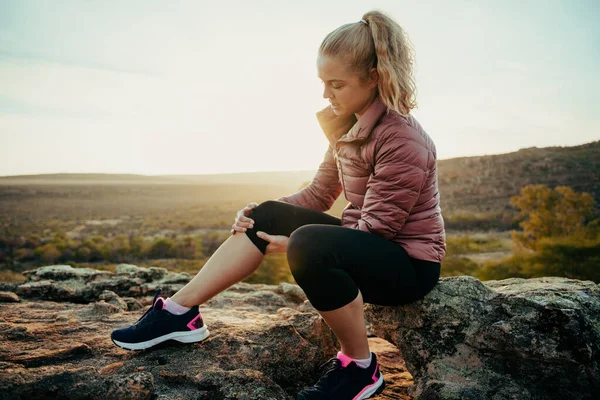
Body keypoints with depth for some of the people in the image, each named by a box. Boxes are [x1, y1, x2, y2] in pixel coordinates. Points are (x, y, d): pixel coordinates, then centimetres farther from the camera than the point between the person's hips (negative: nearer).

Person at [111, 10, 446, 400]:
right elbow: (319, 193, 7)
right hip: (362, 246, 8)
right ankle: (179, 311, -5)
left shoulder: (403, 139, -22)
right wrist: (263, 213, -7)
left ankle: (360, 367, -13)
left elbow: (376, 229, -22)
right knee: (266, 215, -5)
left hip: (409, 264, -8)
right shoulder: (349, 126, 5)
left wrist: (296, 245, -22)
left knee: (310, 244, -36)